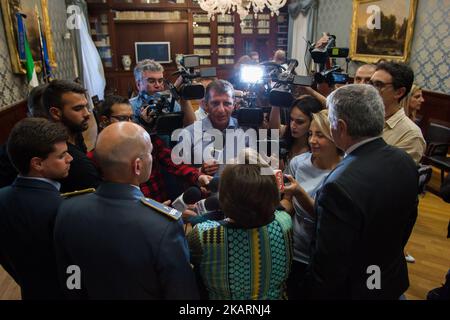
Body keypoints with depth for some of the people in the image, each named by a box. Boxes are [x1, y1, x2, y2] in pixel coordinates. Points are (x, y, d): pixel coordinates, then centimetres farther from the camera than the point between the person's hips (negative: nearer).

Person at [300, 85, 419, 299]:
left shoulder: (340, 186, -36)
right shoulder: (406, 162, -11)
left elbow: (329, 265, -27)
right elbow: (407, 221, 5)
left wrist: (313, 291, -9)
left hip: (351, 290, -6)